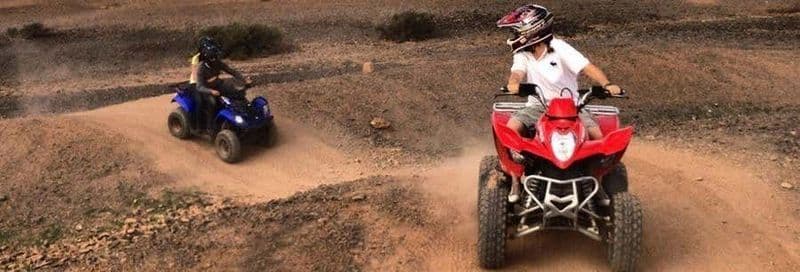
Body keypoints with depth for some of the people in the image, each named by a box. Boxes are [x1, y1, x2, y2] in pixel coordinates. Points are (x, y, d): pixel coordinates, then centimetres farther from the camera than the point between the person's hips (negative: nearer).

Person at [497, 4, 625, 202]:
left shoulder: (559, 48, -6)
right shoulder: (522, 55, 3)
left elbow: (587, 67, -14)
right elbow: (518, 72, -15)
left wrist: (606, 84, -32)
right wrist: (514, 82, -41)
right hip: (538, 106, 2)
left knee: (597, 134, -24)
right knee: (512, 126, -27)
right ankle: (516, 180, -17)